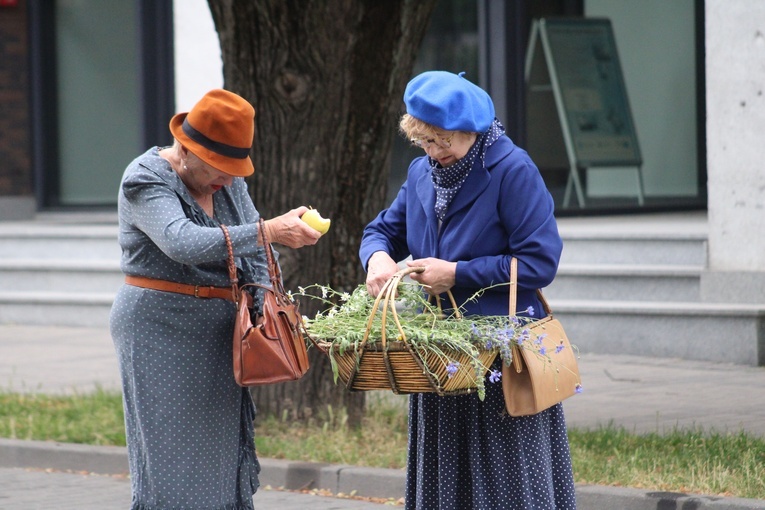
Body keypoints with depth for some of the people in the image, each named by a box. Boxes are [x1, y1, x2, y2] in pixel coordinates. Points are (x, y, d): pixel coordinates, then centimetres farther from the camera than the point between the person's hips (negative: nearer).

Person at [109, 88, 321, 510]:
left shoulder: (229, 180, 8)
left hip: (219, 331, 7)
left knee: (223, 454, 6)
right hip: (159, 329, -7)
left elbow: (254, 252, 15)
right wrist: (270, 231, -38)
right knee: (170, 456, -7)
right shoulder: (146, 180, -14)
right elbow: (184, 242, -32)